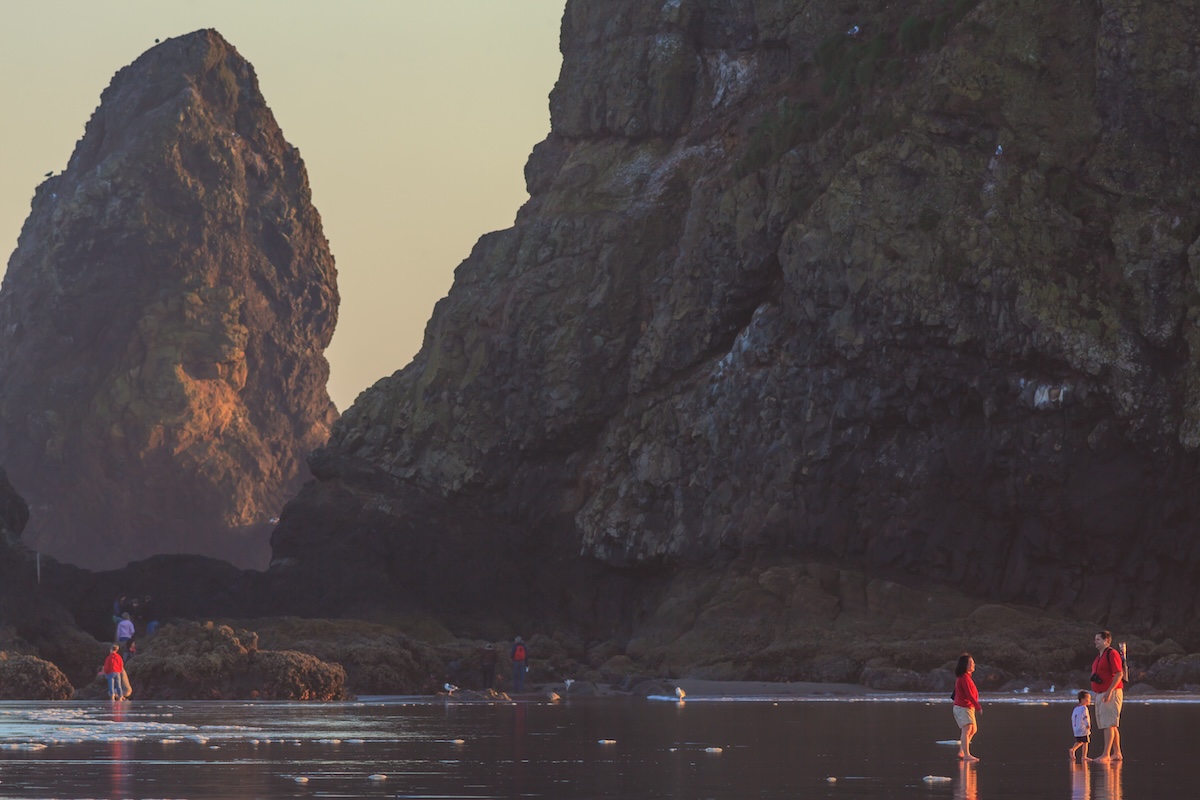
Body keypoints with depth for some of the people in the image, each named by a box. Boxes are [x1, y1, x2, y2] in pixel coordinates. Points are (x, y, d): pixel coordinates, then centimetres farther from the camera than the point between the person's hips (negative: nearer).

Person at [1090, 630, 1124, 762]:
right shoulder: (1099, 656, 18)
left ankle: (1106, 754, -15)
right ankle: (1117, 753, 15)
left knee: (1108, 724, -12)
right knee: (1112, 725, 11)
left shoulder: (1112, 654, -12)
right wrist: (1095, 692, 19)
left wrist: (1109, 691, -24)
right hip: (1100, 694, 10)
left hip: (1111, 693, -10)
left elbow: (1119, 673, -19)